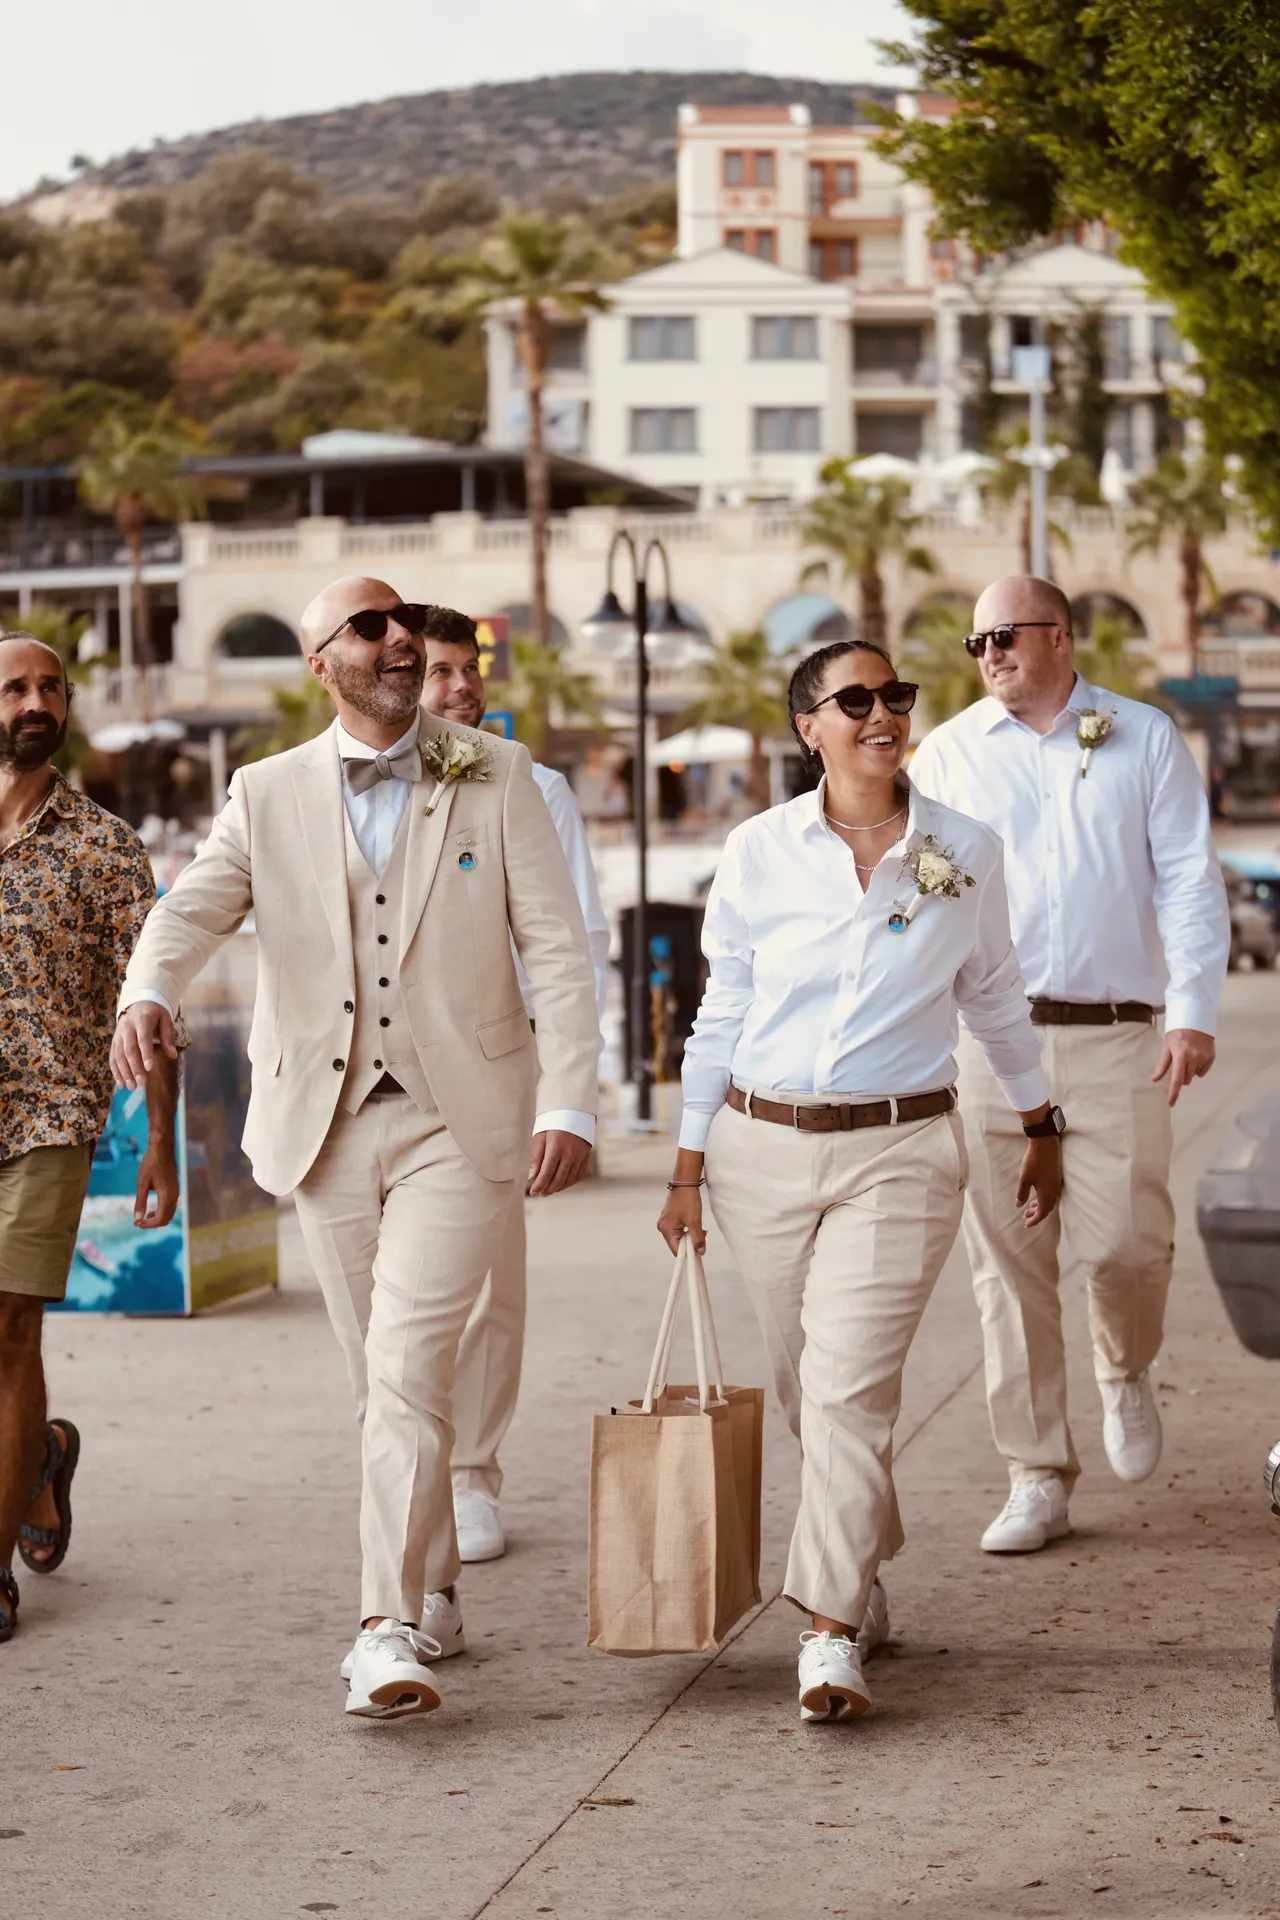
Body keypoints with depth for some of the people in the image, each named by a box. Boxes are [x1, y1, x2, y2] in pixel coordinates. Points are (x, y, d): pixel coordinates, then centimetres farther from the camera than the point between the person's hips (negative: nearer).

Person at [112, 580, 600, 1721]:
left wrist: (568, 1105, -11)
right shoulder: (267, 796, 7)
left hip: (459, 1122, -3)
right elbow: (192, 910, -7)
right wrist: (148, 994, -30)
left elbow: (557, 948, 0)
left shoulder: (496, 780, 4)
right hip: (325, 1125, 3)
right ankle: (433, 1596, 27)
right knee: (381, 1381, 11)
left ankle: (390, 1630, -16)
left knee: (409, 1366, -15)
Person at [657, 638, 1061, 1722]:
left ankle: (833, 1637, -11)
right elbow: (722, 1014, 7)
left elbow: (996, 998, 14)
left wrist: (1043, 1131, 20)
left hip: (900, 1153, -2)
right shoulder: (760, 852, 0)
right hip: (763, 1149, 2)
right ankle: (866, 1588, 31)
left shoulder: (966, 852, 1)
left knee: (850, 1387, -13)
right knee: (809, 1390, 11)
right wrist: (689, 1167, 6)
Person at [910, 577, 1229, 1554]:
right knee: (1010, 1262, 0)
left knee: (1124, 1240, -9)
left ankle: (1126, 1373, 27)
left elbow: (1188, 879, 4)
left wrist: (1194, 1011, -6)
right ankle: (1038, 1480, 9)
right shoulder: (948, 754, 9)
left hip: (1116, 1035, -1)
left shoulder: (1146, 739, 7)